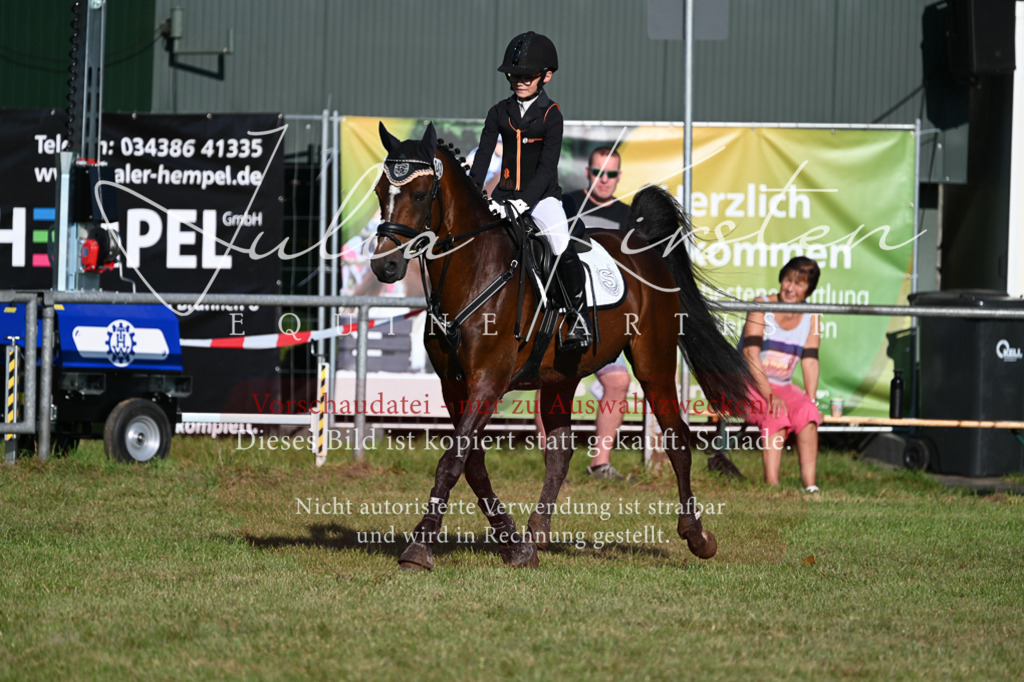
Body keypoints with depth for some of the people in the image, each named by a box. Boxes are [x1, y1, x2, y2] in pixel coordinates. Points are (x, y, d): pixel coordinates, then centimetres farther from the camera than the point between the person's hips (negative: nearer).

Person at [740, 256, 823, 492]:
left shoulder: (810, 318, 6)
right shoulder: (761, 306, -6)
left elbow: (810, 361, 0)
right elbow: (751, 353, -15)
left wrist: (811, 401, -15)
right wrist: (769, 395, -26)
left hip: (783, 387, 4)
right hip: (748, 384, -4)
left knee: (807, 411, -26)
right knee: (776, 414, -32)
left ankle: (809, 485, -32)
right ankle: (771, 486, -39)